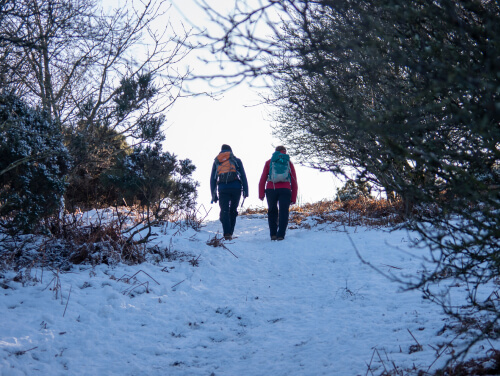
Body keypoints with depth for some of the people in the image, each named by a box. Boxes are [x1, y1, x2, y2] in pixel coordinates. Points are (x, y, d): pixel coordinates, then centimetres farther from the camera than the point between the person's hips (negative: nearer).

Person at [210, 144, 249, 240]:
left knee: (224, 211, -4)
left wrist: (213, 194, 15)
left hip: (223, 189, 1)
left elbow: (212, 179, 15)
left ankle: (227, 233, -21)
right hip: (235, 187, 0)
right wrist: (245, 190, 5)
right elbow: (243, 176, 6)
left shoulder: (216, 162, 20)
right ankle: (230, 232, 5)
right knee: (233, 210, 10)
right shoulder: (236, 160, 15)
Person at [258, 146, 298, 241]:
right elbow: (294, 182, 12)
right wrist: (293, 198, 13)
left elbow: (263, 179, 7)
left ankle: (273, 234, 8)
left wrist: (261, 194, 5)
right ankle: (280, 235, -12)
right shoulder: (289, 163, 16)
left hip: (271, 190, 1)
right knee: (283, 212, -1)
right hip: (285, 190, -1)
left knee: (272, 211, 13)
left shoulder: (269, 162, 16)